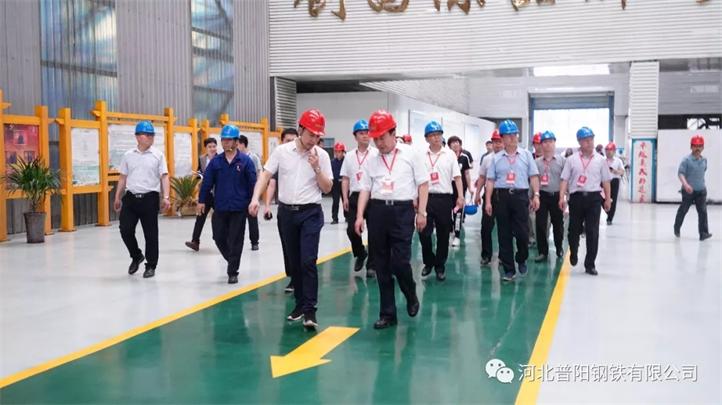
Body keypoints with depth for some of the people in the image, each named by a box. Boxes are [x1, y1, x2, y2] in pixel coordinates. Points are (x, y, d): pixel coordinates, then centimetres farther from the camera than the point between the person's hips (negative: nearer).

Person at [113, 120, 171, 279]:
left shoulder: (158, 155, 1)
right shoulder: (128, 155, 8)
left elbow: (164, 177, -3)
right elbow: (123, 178, 13)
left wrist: (166, 197, -14)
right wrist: (117, 198, 12)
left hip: (150, 198, -2)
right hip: (131, 197, 2)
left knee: (150, 234, 3)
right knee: (125, 230, -1)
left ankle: (151, 266, 16)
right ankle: (136, 256, 25)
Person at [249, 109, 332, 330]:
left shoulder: (321, 155, -2)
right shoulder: (281, 151, -1)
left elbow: (327, 188, -1)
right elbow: (265, 176, 0)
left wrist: (316, 168, -16)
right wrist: (255, 198, -14)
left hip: (310, 213, -2)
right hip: (286, 212, 2)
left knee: (308, 261, -12)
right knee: (293, 261, 10)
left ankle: (310, 310, -7)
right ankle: (300, 303, 24)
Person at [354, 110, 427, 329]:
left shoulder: (410, 154, 2)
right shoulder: (371, 161, 11)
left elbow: (423, 184, 2)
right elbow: (365, 189, 9)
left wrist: (421, 212, -3)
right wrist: (360, 216, -1)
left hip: (402, 210, -4)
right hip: (377, 211, 4)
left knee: (399, 261, -10)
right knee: (381, 265, 6)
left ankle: (411, 295, 23)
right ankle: (387, 313, 17)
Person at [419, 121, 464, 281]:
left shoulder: (450, 154, 3)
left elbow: (457, 177, 1)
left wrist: (460, 197, -8)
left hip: (444, 198, 0)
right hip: (426, 198, 0)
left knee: (443, 235, 6)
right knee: (423, 233, -2)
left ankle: (440, 266, 19)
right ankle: (428, 262, 20)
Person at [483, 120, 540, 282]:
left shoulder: (526, 155, 7)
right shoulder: (496, 158, 7)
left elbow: (533, 176, 5)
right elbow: (490, 180, 5)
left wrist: (536, 195, -5)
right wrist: (488, 201, -1)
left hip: (520, 195, -1)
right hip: (501, 196, 1)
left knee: (522, 232, -3)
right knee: (504, 235, 4)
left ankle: (522, 260, 26)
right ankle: (509, 269, 14)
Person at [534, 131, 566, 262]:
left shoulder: (561, 160, 0)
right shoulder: (537, 162, 4)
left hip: (557, 196, -1)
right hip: (542, 196, 1)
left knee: (558, 224, 12)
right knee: (540, 224, -1)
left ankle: (559, 248, 31)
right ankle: (543, 251, 10)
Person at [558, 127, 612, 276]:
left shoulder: (600, 160, 6)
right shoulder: (571, 160, 3)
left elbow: (605, 181, 9)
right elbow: (565, 180, 0)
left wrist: (608, 199, 8)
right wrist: (562, 197, -9)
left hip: (593, 197, 0)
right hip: (576, 197, 0)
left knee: (593, 232, -2)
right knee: (574, 229, 10)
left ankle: (590, 264, 7)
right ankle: (573, 253, 39)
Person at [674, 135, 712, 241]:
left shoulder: (704, 160, 7)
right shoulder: (686, 160, -11)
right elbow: (680, 173, -18)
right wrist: (686, 184, -32)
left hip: (701, 190, 4)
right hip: (688, 191, -4)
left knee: (703, 211, -6)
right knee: (683, 210, 11)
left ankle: (703, 233, -8)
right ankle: (677, 228, 32)